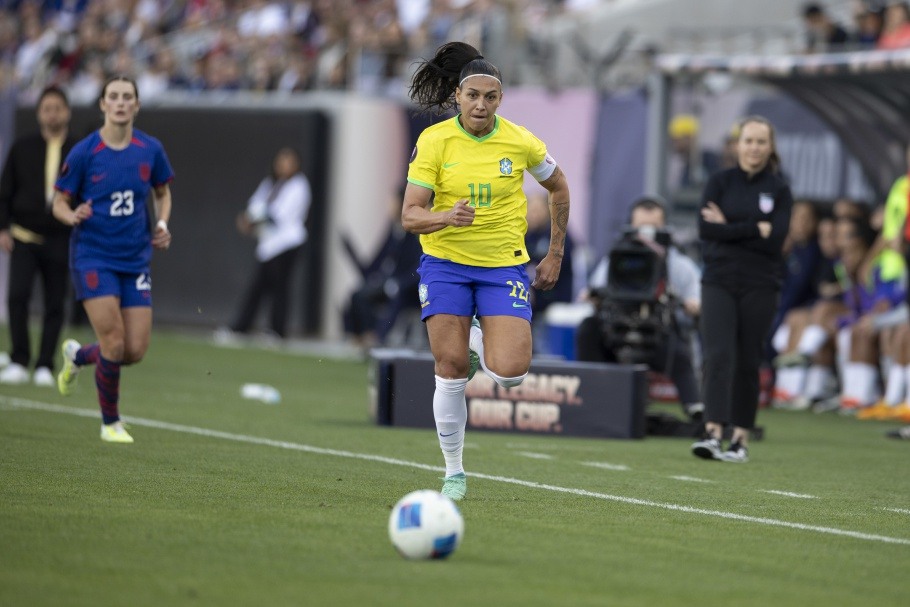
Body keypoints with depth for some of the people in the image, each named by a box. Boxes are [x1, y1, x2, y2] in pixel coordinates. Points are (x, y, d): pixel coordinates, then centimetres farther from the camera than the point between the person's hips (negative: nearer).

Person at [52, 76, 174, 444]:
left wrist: (162, 224, 0)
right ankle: (110, 423, 8)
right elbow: (59, 203, 0)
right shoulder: (83, 152, -8)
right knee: (114, 343, -13)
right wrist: (73, 216, -23)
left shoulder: (151, 150, 1)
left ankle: (77, 356, 33)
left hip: (135, 260, 4)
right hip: (93, 257, -4)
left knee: (135, 351, 1)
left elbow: (162, 192, 18)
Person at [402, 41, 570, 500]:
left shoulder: (521, 142, -5)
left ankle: (480, 341, 22)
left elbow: (558, 187, 15)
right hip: (445, 263, -1)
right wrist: (448, 217, -33)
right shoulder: (434, 141, -9)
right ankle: (454, 473, 10)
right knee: (451, 370, -8)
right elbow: (410, 217, -12)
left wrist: (555, 255, 14)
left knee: (510, 374, -15)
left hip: (505, 266, 1)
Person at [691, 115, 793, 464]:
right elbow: (706, 229, -9)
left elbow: (775, 240, -9)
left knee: (748, 362, 4)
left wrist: (729, 228, -11)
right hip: (719, 281, 0)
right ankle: (713, 433, -22)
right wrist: (754, 230, -14)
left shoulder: (779, 190, 3)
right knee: (718, 355, -13)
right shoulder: (720, 182, 4)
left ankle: (741, 438, 12)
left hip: (759, 286, 0)